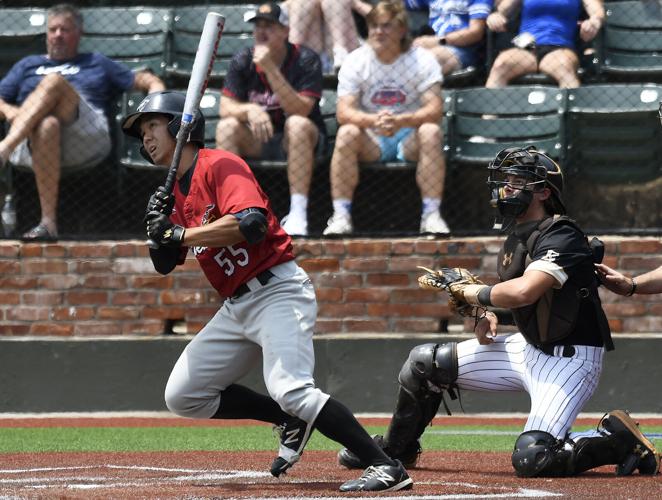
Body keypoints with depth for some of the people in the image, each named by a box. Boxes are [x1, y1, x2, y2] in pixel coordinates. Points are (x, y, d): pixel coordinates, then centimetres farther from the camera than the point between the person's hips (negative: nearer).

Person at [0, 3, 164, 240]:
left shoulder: (97, 63, 36)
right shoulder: (27, 65, 37)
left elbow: (146, 81, 32)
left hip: (87, 138, -1)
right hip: (30, 142, 1)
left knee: (53, 81, -30)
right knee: (46, 125, -41)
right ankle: (48, 222, -51)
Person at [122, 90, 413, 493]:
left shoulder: (220, 166, -10)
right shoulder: (176, 191, 16)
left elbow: (250, 224, -27)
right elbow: (164, 264, 17)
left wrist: (178, 233, -21)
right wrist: (158, 224, -3)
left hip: (278, 291, -10)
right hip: (236, 306, 10)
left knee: (289, 390, -29)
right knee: (182, 396, 8)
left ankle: (387, 467, -31)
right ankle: (293, 422, 13)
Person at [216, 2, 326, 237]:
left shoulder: (305, 60, -12)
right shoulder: (243, 61, -2)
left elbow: (301, 110, -25)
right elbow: (226, 108, -8)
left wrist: (270, 69, -31)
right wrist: (250, 110, -32)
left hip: (297, 141, -3)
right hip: (256, 142, 3)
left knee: (298, 123, -35)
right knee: (227, 126, -24)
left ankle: (298, 213, -41)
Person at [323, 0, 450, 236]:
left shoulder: (422, 60, -7)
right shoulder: (355, 62, -3)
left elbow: (435, 109, -18)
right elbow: (344, 112, -14)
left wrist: (401, 121, -38)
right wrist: (373, 121, -36)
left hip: (410, 137, -1)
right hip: (372, 139, 1)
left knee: (431, 132, -33)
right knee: (346, 133, -30)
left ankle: (432, 216, -31)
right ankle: (341, 217, -28)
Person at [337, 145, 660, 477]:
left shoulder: (562, 238, -21)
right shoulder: (517, 237, 8)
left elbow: (523, 291, -37)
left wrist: (476, 294, -20)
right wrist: (489, 313, 0)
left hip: (568, 359, -9)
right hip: (526, 347, 9)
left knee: (531, 459, -27)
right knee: (425, 363, 9)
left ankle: (620, 439, -5)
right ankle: (395, 451, 29)